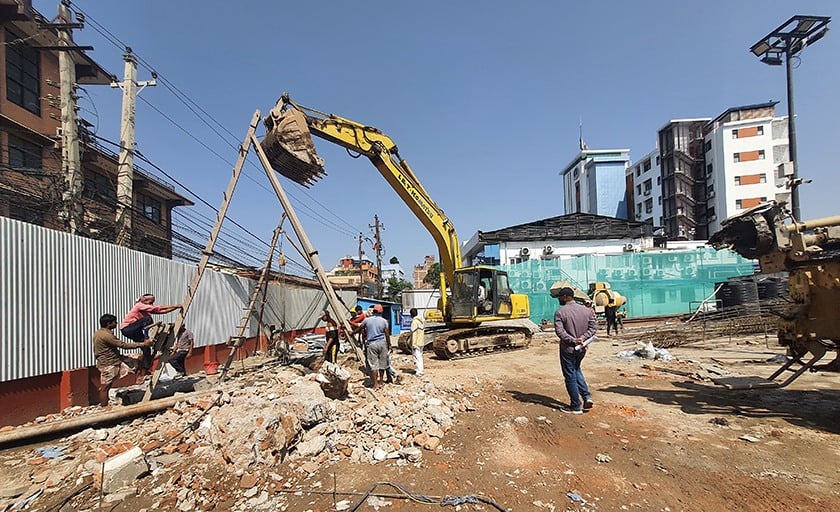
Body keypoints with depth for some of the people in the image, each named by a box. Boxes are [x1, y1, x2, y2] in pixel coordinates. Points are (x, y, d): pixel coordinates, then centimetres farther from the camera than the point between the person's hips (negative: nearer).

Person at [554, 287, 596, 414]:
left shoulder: (560, 312, -13)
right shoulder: (586, 310, 4)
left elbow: (559, 331, -21)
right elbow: (593, 327, 1)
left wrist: (573, 340, -20)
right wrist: (583, 338, -8)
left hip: (568, 349, -6)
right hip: (582, 348, 6)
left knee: (570, 376, 5)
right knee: (576, 370, 28)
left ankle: (576, 406, 12)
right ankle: (587, 396, 17)